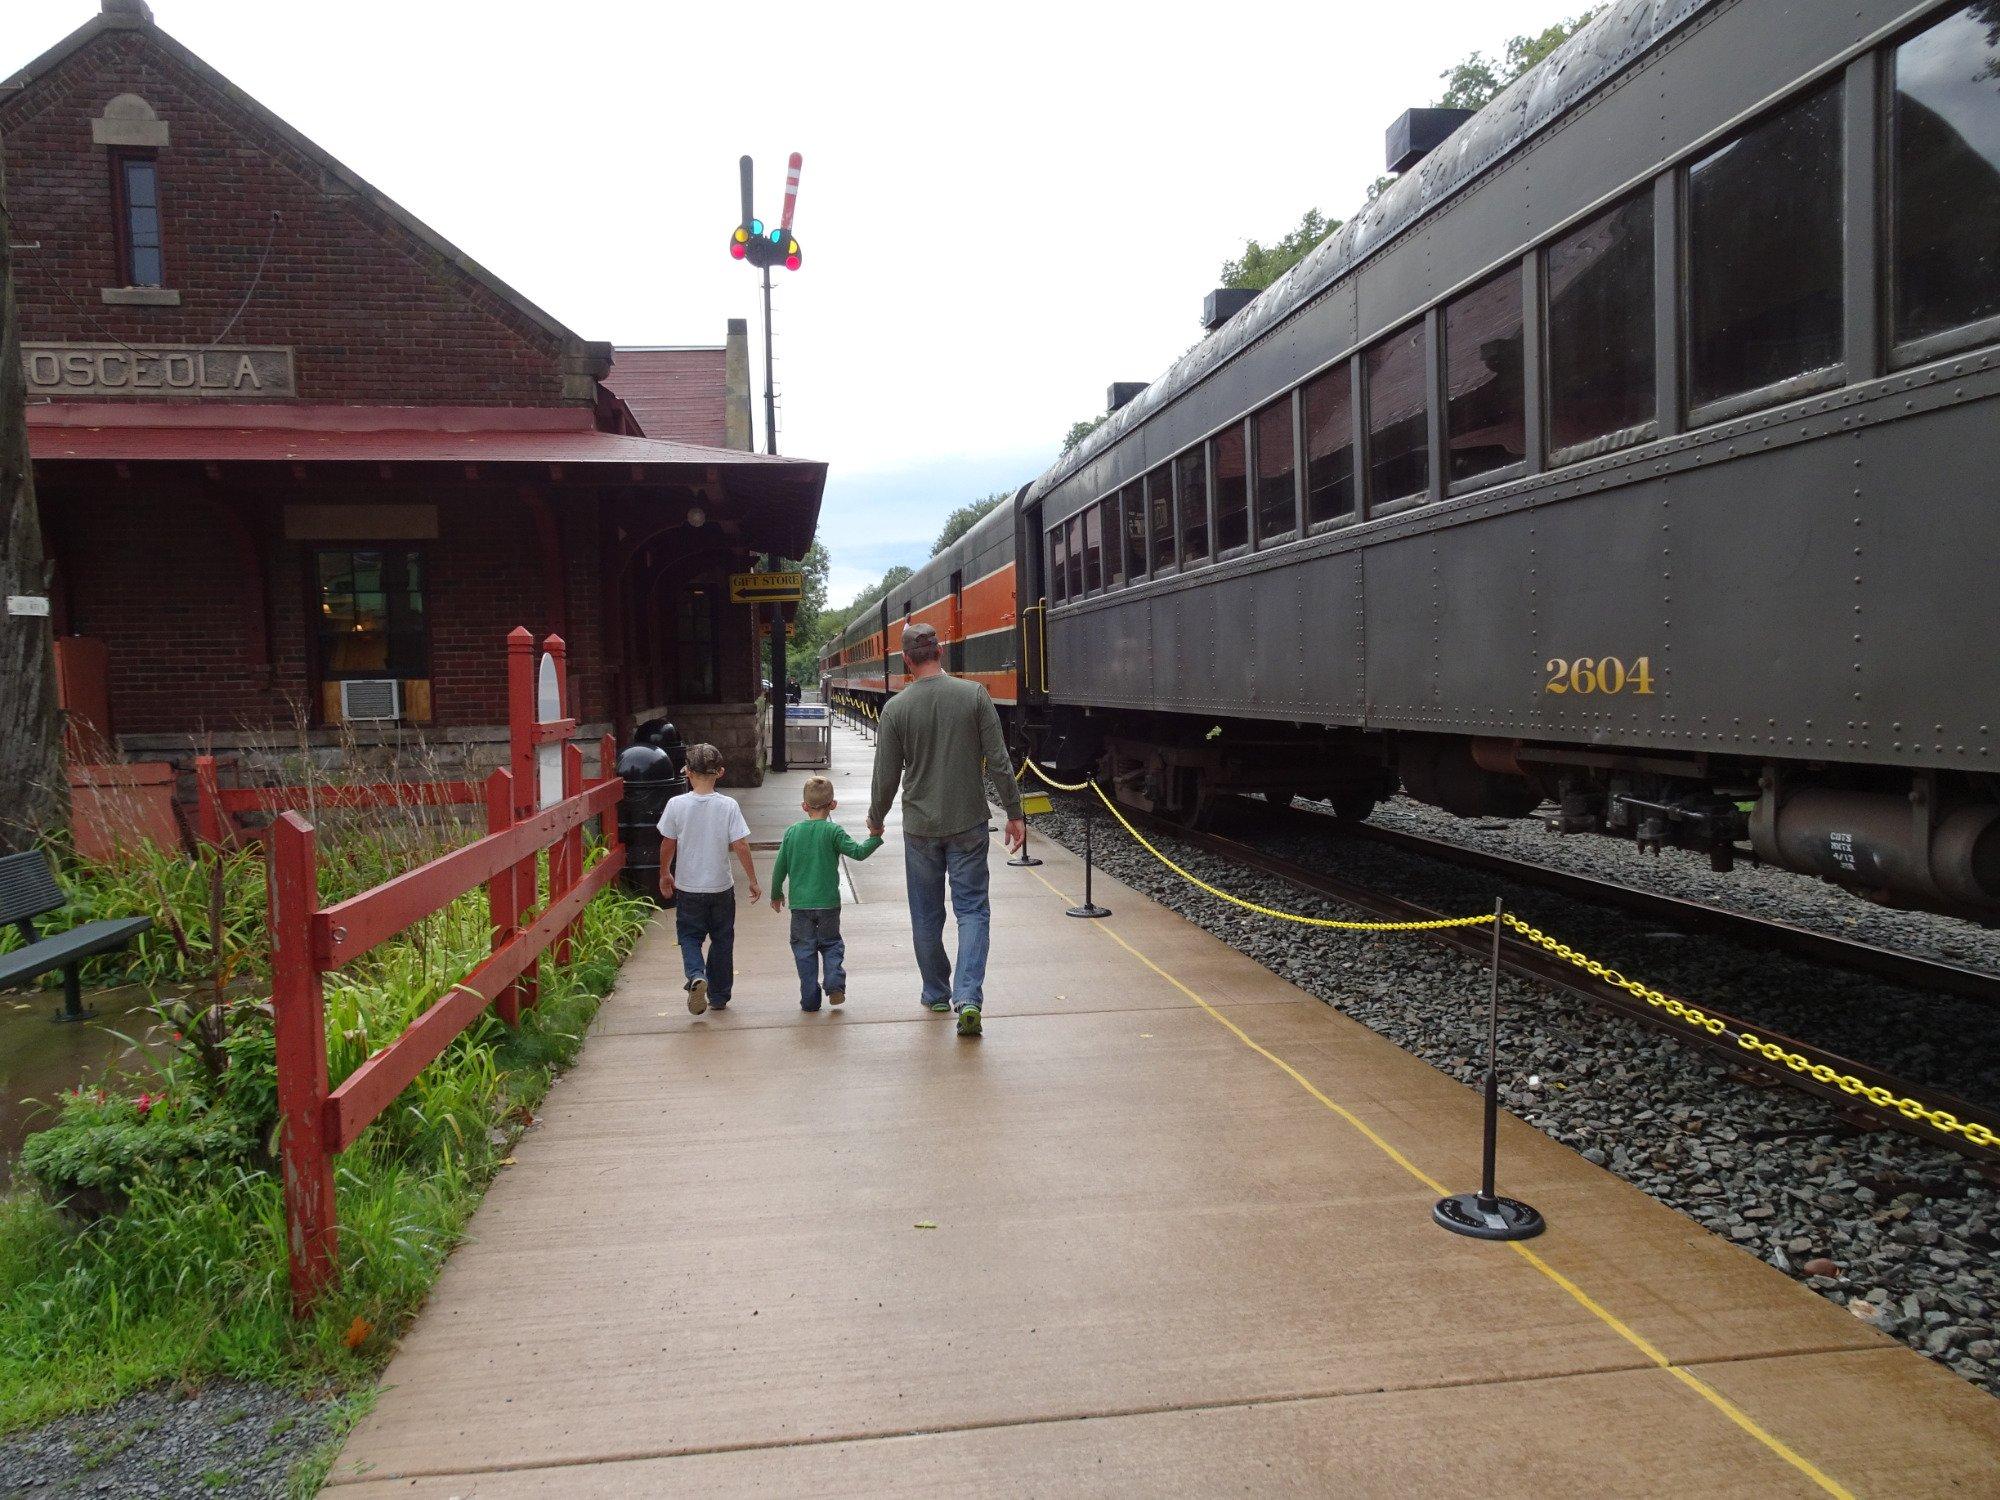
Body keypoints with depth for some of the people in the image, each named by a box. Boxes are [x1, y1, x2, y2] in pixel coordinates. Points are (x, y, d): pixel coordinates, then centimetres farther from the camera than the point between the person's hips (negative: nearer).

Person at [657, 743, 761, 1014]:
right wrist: (753, 880, -2)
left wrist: (665, 875, 14)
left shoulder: (676, 804, -11)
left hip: (688, 888, 0)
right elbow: (740, 845, -12)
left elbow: (667, 844, -2)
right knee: (722, 941, 16)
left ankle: (697, 975, -12)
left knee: (689, 936, 15)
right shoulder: (728, 806, -12)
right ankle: (719, 997, 23)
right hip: (721, 887, 0)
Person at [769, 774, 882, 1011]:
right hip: (828, 902, -1)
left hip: (800, 903, 1)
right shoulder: (833, 831, -7)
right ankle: (834, 982, -4)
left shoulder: (792, 832, 2)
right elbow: (857, 852, -13)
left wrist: (776, 894, 18)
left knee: (804, 948, 11)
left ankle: (810, 998, 9)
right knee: (831, 944, 17)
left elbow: (780, 867, 6)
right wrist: (875, 838, -3)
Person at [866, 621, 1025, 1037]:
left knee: (926, 915, 15)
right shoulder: (974, 695, -7)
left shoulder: (896, 708, -7)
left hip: (920, 828, 1)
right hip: (968, 824, 0)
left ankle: (936, 995, 27)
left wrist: (876, 821, 15)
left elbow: (886, 777, -2)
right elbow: (998, 761, -8)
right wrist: (1014, 812, 2)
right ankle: (968, 998, -11)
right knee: (972, 909, 5)